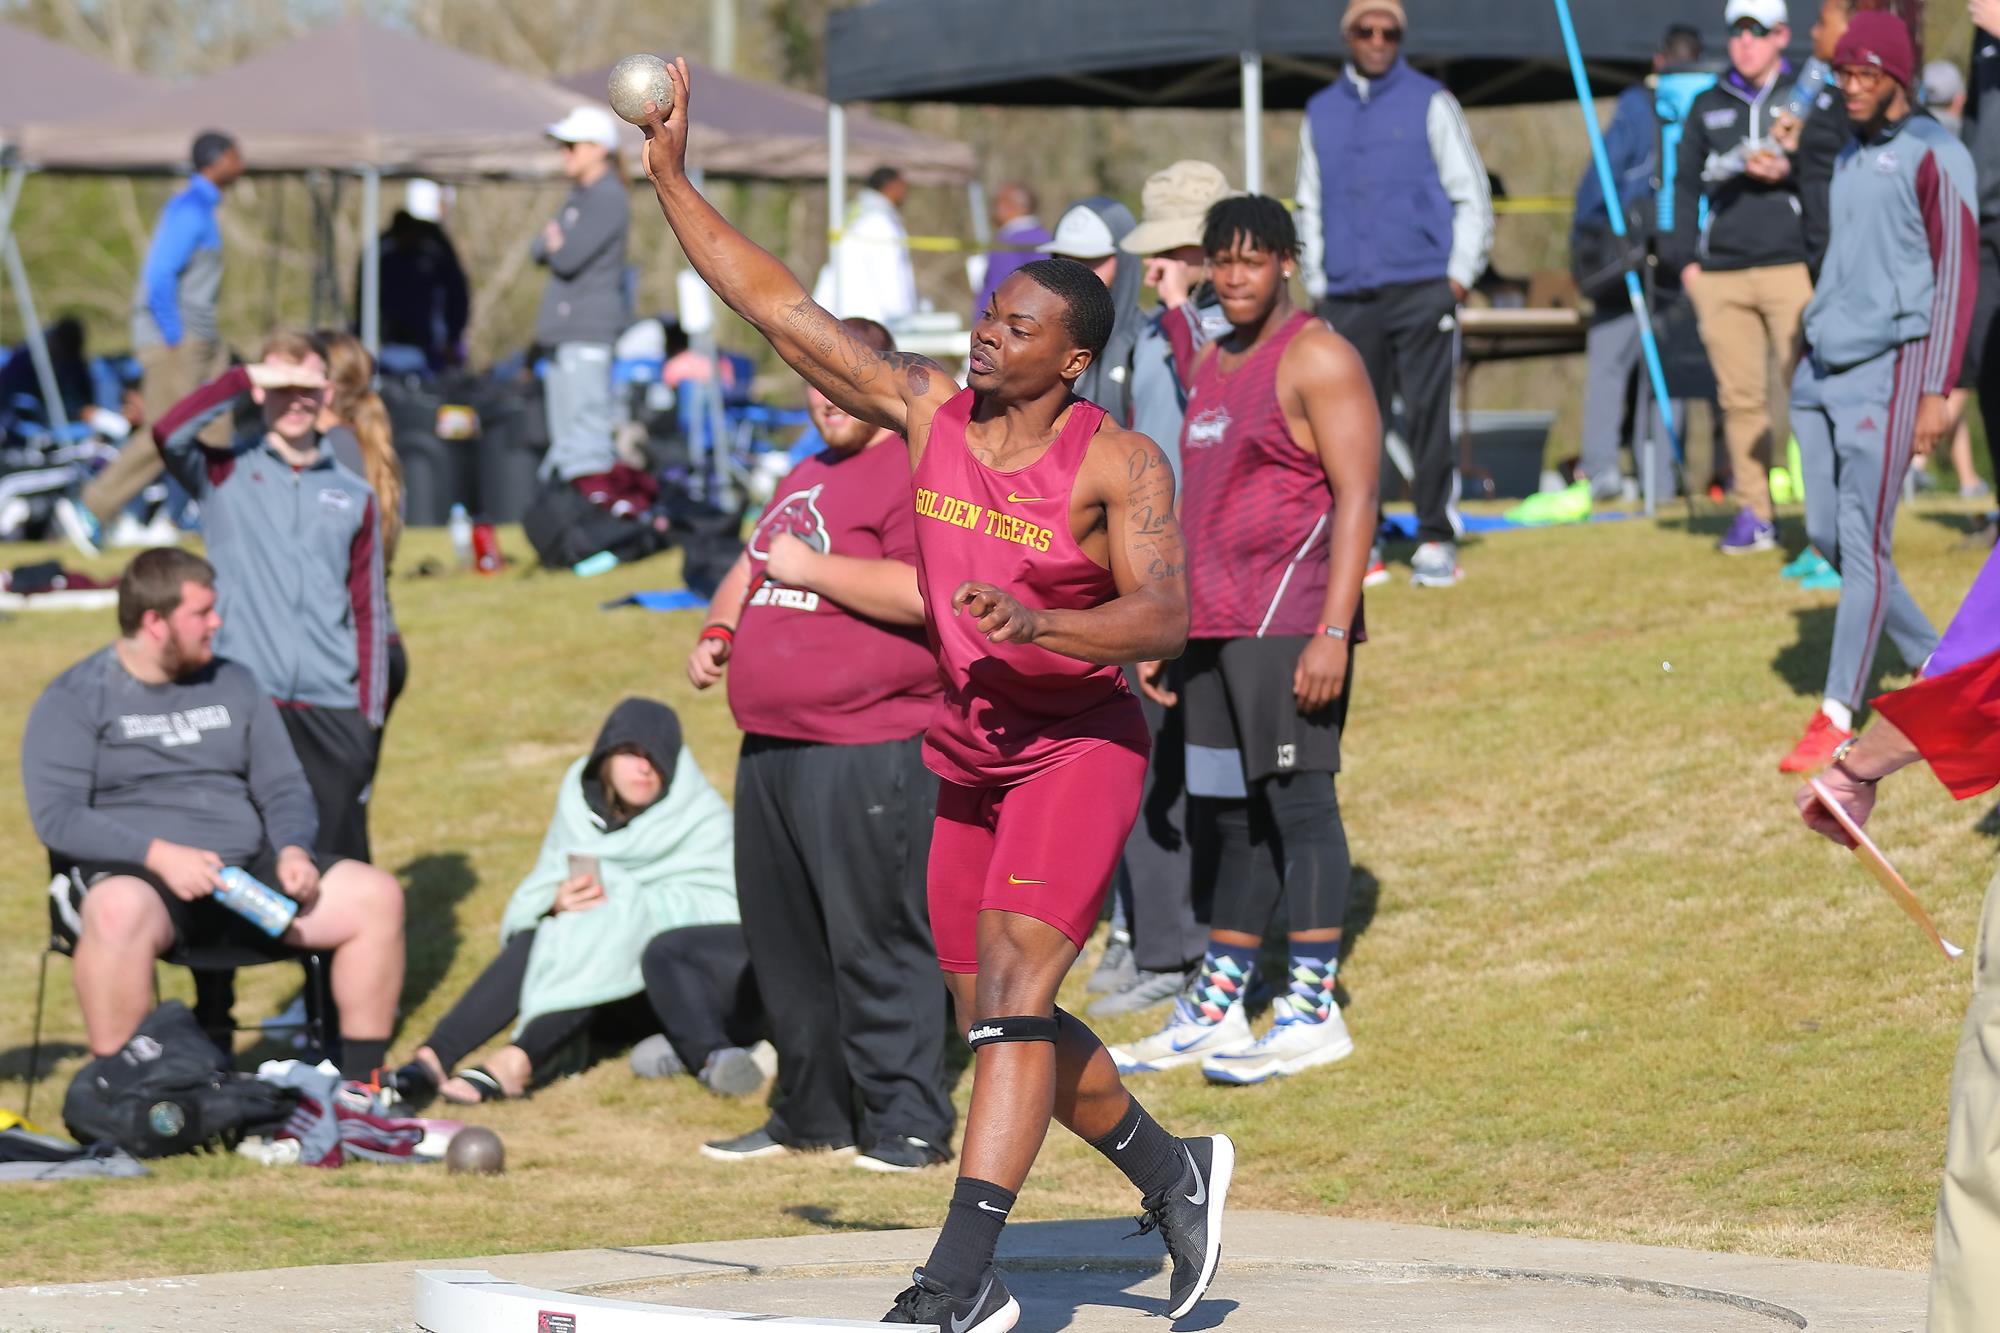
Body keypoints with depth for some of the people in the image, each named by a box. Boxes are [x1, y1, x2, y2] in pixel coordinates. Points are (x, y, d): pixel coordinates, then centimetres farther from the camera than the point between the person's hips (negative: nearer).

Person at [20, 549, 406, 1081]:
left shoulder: (234, 685, 16)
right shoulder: (76, 699, 1)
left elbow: (284, 789, 17)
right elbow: (56, 815, -10)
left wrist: (293, 850, -6)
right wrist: (158, 854, -23)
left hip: (247, 869, 5)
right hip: (132, 873, -5)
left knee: (377, 895, -12)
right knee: (121, 912, -42)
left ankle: (361, 1083, -4)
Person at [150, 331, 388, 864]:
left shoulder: (354, 496, 13)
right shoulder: (225, 474, 8)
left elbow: (369, 613, 12)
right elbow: (168, 433, -13)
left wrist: (369, 717, 6)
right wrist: (246, 378, -9)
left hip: (333, 714, 2)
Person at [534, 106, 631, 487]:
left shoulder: (608, 199, -11)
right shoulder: (578, 197, 19)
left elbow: (567, 258, -18)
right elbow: (538, 251, 16)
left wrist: (554, 242, 3)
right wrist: (553, 239, -5)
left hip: (591, 333, -10)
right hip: (566, 332, 10)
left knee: (587, 447, -14)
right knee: (564, 443, 13)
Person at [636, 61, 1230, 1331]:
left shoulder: (1120, 463, -12)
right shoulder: (925, 407, 1)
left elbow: (1165, 615, -21)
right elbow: (780, 306, 2)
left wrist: (1044, 623, -37)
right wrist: (672, 183, -3)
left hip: (1081, 744, -6)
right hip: (971, 756, 6)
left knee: (1011, 986, -20)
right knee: (1002, 1025, 12)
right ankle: (1174, 1172, 35)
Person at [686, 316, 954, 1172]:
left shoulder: (913, 473, -9)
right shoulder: (808, 478, 22)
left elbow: (919, 591, -22)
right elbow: (753, 566, 35)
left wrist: (810, 566, -15)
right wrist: (720, 628, 15)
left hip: (867, 754, -10)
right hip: (771, 748, 10)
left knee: (874, 941, -8)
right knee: (784, 940, 13)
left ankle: (908, 1122, -2)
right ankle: (811, 1114, 22)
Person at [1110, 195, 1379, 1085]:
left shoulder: (1316, 360, -8)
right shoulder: (1213, 365, 18)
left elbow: (1356, 498, -14)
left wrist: (1334, 632, -20)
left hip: (1289, 625, -8)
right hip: (1215, 626, 8)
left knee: (1295, 801, -7)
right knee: (1223, 811, 10)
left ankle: (1314, 1010, -4)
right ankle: (1214, 1009, 16)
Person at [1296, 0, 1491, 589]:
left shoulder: (1430, 103, 7)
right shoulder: (1320, 113, 16)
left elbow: (1471, 195, 6)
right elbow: (1309, 208, 22)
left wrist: (1460, 275, -3)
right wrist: (1317, 285, 13)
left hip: (1421, 291, -3)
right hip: (1347, 296, 3)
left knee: (1428, 415, -9)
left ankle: (1436, 540, -4)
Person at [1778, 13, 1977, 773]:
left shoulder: (1933, 159, -7)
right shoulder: (1850, 160, 17)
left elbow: (1957, 275, -11)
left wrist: (1936, 391, -16)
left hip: (1890, 366, -8)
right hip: (1824, 367, 8)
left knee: (1863, 542, -10)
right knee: (1826, 534, 7)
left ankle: (1837, 719, -9)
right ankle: (1934, 664, 23)